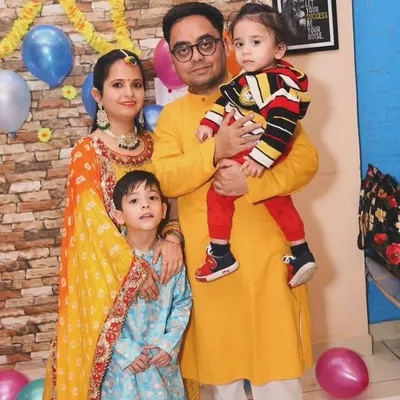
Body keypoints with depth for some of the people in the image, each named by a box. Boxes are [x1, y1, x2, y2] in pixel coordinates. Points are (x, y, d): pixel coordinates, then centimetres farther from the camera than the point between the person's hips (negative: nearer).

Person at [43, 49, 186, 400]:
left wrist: (172, 237, -16)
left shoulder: (153, 144, 7)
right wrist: (132, 266, -21)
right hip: (105, 270, -4)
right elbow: (93, 217, -13)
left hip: (153, 262, 4)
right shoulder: (87, 151, -7)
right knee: (108, 353, 3)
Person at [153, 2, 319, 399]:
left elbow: (306, 158, -5)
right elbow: (165, 179, -8)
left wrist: (252, 184, -21)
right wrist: (215, 150, -24)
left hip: (265, 253, -1)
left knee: (275, 359, 7)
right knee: (219, 359, 14)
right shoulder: (171, 115, 7)